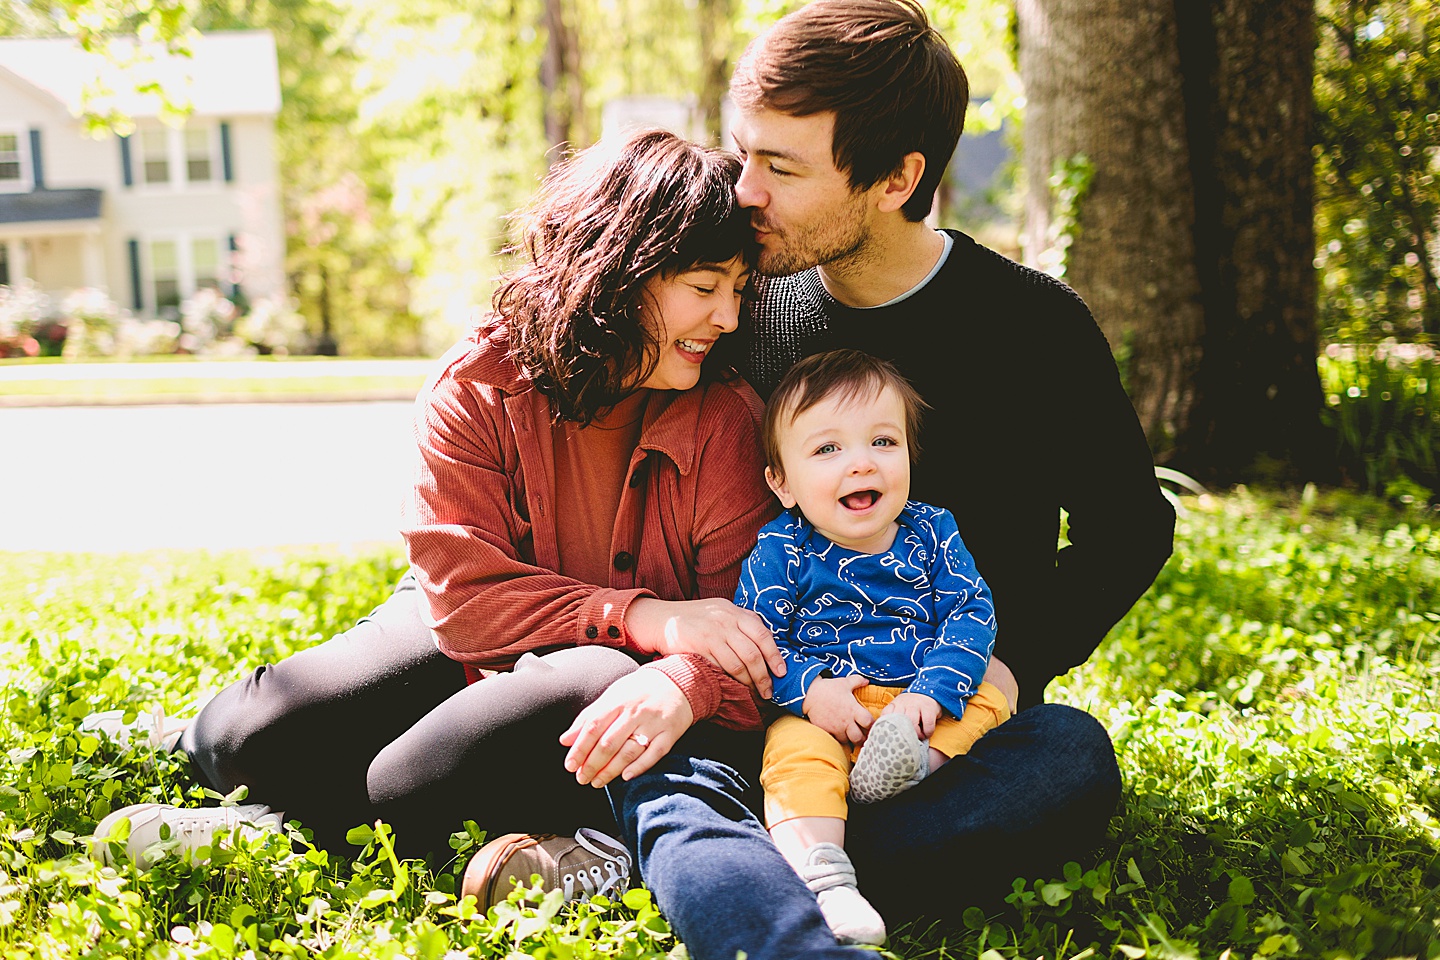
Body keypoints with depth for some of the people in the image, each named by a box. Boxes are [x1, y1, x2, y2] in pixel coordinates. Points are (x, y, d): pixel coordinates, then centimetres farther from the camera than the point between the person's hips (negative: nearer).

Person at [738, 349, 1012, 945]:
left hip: (919, 702, 3)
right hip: (819, 710, -3)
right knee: (796, 755, -30)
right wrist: (809, 689, -22)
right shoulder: (781, 552, -5)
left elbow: (971, 615, -3)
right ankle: (825, 884, -40)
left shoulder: (932, 532, 2)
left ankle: (914, 761, -32)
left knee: (989, 702, -15)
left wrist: (931, 693, -18)